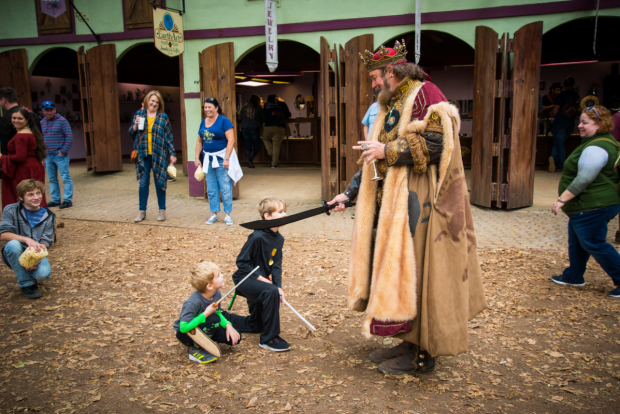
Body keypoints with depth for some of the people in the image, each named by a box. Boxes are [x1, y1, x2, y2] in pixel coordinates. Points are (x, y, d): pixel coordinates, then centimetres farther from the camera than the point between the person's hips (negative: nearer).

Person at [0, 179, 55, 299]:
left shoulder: (48, 216, -1)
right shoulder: (11, 210, -6)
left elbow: (45, 242, -5)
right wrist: (26, 240, -32)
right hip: (15, 255, 0)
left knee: (43, 274, -31)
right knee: (13, 244, -36)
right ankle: (27, 284, -18)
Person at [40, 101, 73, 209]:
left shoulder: (62, 121, -4)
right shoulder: (42, 123, 12)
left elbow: (69, 137, -9)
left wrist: (63, 151, -14)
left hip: (60, 155, -6)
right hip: (48, 156, 6)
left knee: (65, 178, -5)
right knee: (52, 179, 10)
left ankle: (68, 200, -1)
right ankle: (55, 200, 18)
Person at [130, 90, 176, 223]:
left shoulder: (163, 117, 4)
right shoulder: (138, 114, 9)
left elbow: (169, 137, 5)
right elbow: (131, 133, 12)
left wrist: (172, 154, 0)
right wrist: (135, 126, -10)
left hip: (159, 155, -1)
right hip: (143, 155, 1)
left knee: (160, 182, 5)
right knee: (143, 183, 4)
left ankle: (162, 210, 16)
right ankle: (142, 211, 13)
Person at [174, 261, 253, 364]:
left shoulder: (217, 294, -11)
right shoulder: (192, 303, -34)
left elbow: (218, 313, 5)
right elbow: (183, 327, -34)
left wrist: (228, 325, -14)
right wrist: (205, 314, -35)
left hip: (203, 328, 7)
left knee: (234, 338, -6)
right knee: (213, 320, -33)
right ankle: (196, 349, -14)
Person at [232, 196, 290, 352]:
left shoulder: (279, 239, -1)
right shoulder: (257, 237, -25)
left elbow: (276, 265, -2)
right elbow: (241, 261, -22)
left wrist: (278, 286, -15)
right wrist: (259, 277, -22)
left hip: (260, 279, 8)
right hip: (244, 279, -8)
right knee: (271, 292, -34)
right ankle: (268, 339, -22)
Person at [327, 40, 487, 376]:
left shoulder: (425, 94, -7)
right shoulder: (391, 105, 20)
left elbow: (436, 144, -20)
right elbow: (375, 158, 21)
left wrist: (387, 150, -17)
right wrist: (349, 193, 16)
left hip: (418, 202, -9)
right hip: (392, 202, 9)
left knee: (415, 273, -4)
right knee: (394, 270, 11)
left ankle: (422, 355, 8)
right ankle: (410, 342, 23)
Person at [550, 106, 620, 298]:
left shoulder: (596, 149, -22)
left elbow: (584, 179, -27)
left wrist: (562, 199, -23)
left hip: (592, 207, -11)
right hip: (590, 205, 11)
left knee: (594, 245, -2)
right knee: (577, 242, 20)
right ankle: (573, 276, 32)